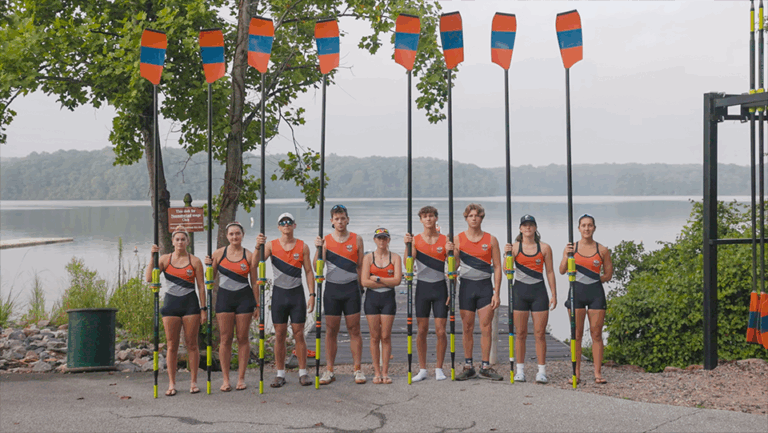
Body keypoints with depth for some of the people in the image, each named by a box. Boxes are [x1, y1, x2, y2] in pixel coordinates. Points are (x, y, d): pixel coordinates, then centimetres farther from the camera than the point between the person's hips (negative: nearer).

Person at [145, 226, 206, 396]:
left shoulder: (195, 261, 2)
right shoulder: (165, 259, 5)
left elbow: (201, 286, 3)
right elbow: (149, 278, -6)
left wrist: (203, 309, -1)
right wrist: (152, 257, -11)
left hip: (190, 305, -1)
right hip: (171, 304, 1)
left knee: (191, 344, 2)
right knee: (172, 346, 3)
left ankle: (193, 382, 10)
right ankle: (172, 384, 8)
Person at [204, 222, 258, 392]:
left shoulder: (249, 256, 2)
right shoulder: (218, 254, 3)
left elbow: (254, 282, 5)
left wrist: (257, 305, 3)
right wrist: (208, 266, -8)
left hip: (244, 298, 0)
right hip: (224, 297, 1)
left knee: (243, 338, 2)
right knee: (225, 339, 0)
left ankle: (241, 378, 10)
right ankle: (225, 379, 6)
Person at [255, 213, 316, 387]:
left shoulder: (303, 246, 3)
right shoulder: (271, 245, 2)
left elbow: (309, 271, 4)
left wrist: (312, 294, -3)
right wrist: (258, 246, -27)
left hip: (297, 293, 0)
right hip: (279, 292, 0)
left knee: (299, 334, 1)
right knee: (279, 335, 3)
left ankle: (303, 372, 8)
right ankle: (280, 374, 10)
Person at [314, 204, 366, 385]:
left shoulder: (356, 239, 4)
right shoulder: (326, 240, 2)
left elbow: (361, 266, 9)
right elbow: (317, 267, -3)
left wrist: (362, 286, 3)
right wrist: (318, 249, -15)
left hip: (351, 288, 0)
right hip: (332, 288, 0)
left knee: (354, 329, 2)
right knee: (331, 331, 4)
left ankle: (358, 369, 8)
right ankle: (329, 370, 9)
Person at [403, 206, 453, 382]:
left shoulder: (445, 240, 3)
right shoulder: (415, 240, 3)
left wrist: (450, 252, -17)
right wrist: (407, 245, -20)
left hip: (440, 287, 0)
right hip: (422, 287, 0)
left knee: (441, 331, -2)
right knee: (422, 330, 3)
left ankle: (439, 368, 10)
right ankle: (422, 369, 11)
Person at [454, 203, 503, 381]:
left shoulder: (491, 240, 4)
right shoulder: (458, 239, 4)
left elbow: (497, 267, 3)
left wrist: (496, 293, -4)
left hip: (485, 286, 0)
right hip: (466, 286, 0)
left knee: (486, 328, -3)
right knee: (467, 329, 3)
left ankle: (485, 368, 5)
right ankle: (468, 367, 12)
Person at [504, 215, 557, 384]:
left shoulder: (544, 248, 5)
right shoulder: (515, 247, 3)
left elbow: (550, 272, 8)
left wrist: (554, 295, 4)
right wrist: (507, 254, -18)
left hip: (539, 292, 0)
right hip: (520, 291, 0)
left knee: (540, 333, -2)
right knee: (521, 334, 3)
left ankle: (541, 371, 3)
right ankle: (520, 371, 10)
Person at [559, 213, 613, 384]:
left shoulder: (602, 250, 4)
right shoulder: (571, 247, 5)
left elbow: (608, 275, 9)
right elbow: (562, 271, -1)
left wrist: (593, 281, -2)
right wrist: (566, 256, -16)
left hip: (596, 293, 0)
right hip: (576, 293, 0)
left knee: (596, 334, 1)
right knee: (576, 335, 1)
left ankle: (598, 373, 5)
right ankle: (576, 373, 6)